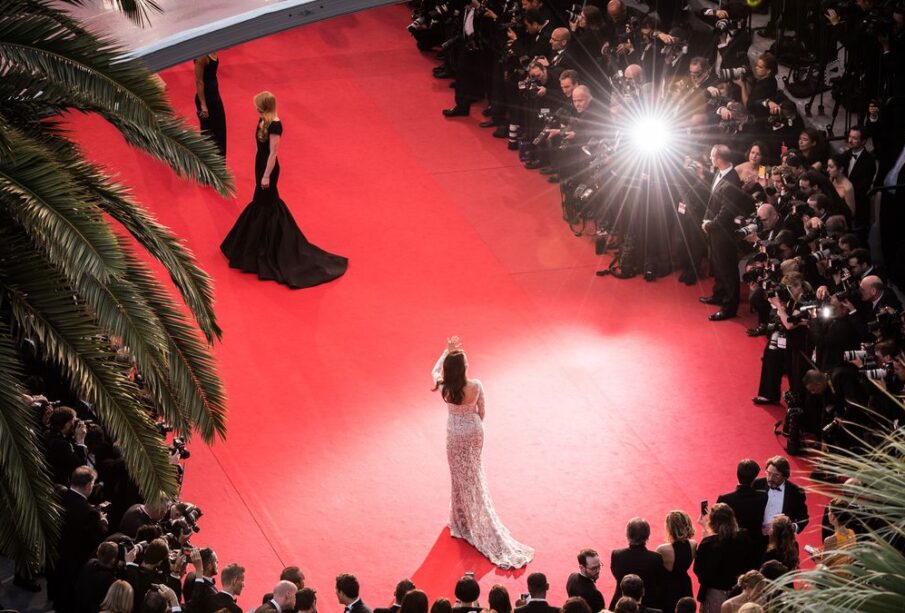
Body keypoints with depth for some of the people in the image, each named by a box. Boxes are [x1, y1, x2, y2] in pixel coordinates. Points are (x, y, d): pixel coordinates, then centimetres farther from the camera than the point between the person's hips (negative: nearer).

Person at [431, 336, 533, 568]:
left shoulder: (445, 389, -24)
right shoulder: (476, 386, -25)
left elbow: (435, 371, 0)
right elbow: (481, 411, -7)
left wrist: (447, 351, 2)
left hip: (455, 435, -2)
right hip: (475, 431, 2)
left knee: (461, 475, 16)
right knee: (473, 472, 24)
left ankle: (464, 520, 28)